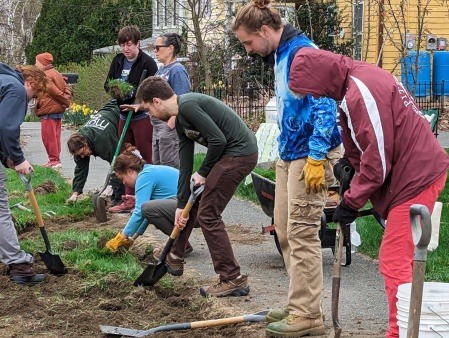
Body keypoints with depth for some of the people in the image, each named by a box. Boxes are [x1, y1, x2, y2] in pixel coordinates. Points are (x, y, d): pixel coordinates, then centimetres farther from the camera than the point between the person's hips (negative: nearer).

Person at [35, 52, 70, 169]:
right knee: (55, 136, 13)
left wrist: (66, 102, -8)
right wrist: (65, 102, 5)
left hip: (49, 111, -10)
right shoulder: (56, 73, 15)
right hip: (58, 111, 10)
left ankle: (54, 160, -5)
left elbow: (55, 91, -20)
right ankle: (55, 159, 18)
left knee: (48, 136, -4)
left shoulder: (45, 76, -16)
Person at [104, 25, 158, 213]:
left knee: (148, 159, -1)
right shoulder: (118, 61, 9)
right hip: (124, 115, 8)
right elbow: (107, 84, 14)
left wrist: (132, 92, -22)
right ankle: (129, 199, 20)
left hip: (143, 116, -8)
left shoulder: (148, 63, -13)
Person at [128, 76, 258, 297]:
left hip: (239, 153, -10)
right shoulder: (181, 121, 14)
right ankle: (174, 257, 37)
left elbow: (218, 139, -21)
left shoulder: (188, 105, -17)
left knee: (207, 214, -6)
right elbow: (185, 164, 16)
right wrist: (181, 205, 15)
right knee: (192, 199, 21)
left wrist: (203, 173, -8)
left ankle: (234, 279, -2)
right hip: (231, 153, 10)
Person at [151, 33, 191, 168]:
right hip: (158, 126, 10)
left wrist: (170, 126, -22)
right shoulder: (161, 70, 15)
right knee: (157, 166, 15)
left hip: (170, 126, -10)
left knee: (169, 167, -4)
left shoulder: (177, 70, -14)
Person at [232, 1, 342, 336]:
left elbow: (325, 105, -22)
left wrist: (316, 158, -22)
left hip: (310, 155, -10)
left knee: (302, 233, -7)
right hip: (289, 154, 10)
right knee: (285, 230, 12)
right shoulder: (279, 56, 14)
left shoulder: (302, 52, -17)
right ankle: (300, 303, 22)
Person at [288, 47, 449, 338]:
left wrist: (352, 202, -11)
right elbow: (366, 144, 18)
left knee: (394, 261, -8)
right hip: (419, 172, 10)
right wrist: (348, 162, 1)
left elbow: (378, 157, -21)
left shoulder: (361, 92, -21)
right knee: (402, 260, 15)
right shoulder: (357, 79, 10)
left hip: (416, 178, -10)